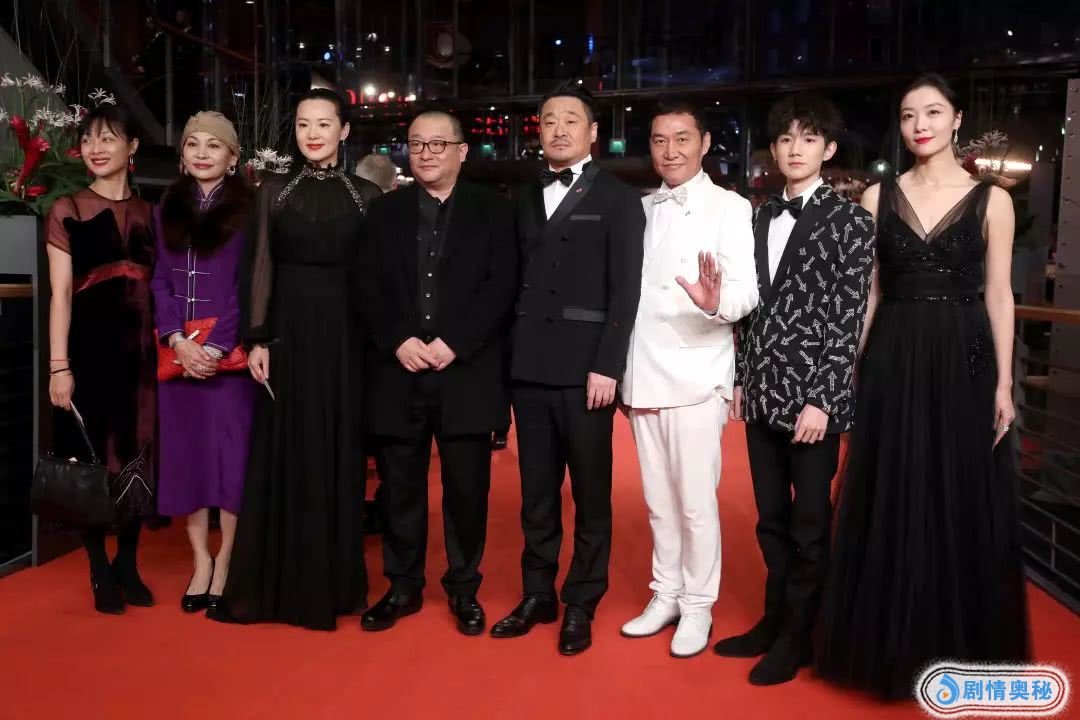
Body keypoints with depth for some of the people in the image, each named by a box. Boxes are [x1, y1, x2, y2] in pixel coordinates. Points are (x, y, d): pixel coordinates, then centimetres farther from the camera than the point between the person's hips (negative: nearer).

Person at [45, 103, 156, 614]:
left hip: (141, 348, 3)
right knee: (90, 455, 2)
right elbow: (60, 293, -4)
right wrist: (58, 366, -10)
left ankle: (128, 564, 22)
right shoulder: (67, 211, 3)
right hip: (90, 345, -3)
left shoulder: (149, 214, 11)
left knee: (138, 454, 8)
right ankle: (100, 572, 15)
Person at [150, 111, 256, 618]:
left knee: (231, 455, -2)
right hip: (177, 352, 4)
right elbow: (159, 282, 8)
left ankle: (225, 565, 10)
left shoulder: (247, 211, 0)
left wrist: (215, 346, -14)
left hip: (229, 353, -4)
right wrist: (176, 339, -8)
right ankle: (200, 560, 18)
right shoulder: (166, 211, 13)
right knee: (183, 454, 6)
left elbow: (248, 287, -5)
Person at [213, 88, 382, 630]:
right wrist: (257, 338, -6)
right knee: (282, 452, 4)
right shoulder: (274, 191, 7)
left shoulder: (365, 195, 6)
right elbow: (259, 268, 3)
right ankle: (278, 580, 15)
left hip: (342, 334, 0)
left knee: (337, 452, 5)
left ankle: (332, 579, 17)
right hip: (287, 329, 1)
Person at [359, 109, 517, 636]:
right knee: (399, 488, 9)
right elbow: (371, 288, 5)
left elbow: (501, 285, -5)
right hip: (398, 373, 2)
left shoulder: (492, 209, 5)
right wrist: (399, 341, -11)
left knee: (467, 489, 5)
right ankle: (403, 586, 24)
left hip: (466, 373, -2)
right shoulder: (385, 212, 13)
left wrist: (453, 343, -14)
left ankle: (463, 589, 22)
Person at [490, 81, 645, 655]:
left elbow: (625, 290, -6)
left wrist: (607, 366, -13)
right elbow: (517, 280, 11)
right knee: (536, 491, 11)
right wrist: (510, 355, 3)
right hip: (529, 369, 5)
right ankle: (537, 594, 23)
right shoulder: (525, 199, 15)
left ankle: (581, 604, 17)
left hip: (585, 369, -4)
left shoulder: (618, 198, 1)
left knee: (590, 494, 5)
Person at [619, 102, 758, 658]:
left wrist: (716, 302, -35)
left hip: (696, 377, -5)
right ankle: (665, 595, 27)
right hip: (643, 376, 5)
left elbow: (748, 291, -14)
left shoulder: (730, 209, -5)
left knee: (696, 500, 0)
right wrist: (623, 369, 10)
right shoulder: (642, 210, 11)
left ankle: (698, 605, 16)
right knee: (659, 499, 14)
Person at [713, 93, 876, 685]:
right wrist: (742, 379, 9)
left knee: (809, 523, 6)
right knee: (771, 519, 15)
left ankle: (797, 636, 22)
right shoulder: (761, 218, 12)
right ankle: (773, 619, 30)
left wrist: (821, 399, -14)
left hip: (812, 394, -5)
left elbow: (847, 318, -9)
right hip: (762, 392, 5)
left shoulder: (848, 221, -4)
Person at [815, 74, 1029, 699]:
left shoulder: (991, 200, 1)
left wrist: (1004, 382, -4)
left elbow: (999, 296, 1)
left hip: (963, 363, -1)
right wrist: (854, 367, 3)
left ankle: (959, 648, 25)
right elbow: (867, 291, 6)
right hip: (892, 363, 1)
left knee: (964, 504, 7)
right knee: (892, 503, 7)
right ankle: (894, 643, 23)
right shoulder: (879, 197, 5)